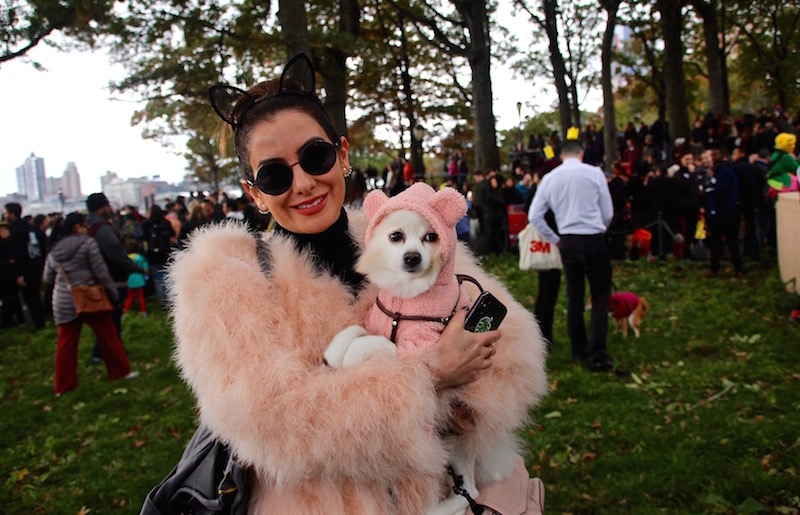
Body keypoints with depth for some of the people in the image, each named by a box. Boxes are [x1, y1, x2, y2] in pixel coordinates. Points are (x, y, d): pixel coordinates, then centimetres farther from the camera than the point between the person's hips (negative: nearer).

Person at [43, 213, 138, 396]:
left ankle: (63, 385, 15)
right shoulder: (87, 243, -9)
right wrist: (113, 294, -3)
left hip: (62, 302, 5)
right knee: (107, 335, 8)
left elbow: (48, 277, 15)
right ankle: (120, 371, 17)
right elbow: (101, 272, -10)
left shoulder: (54, 248, 8)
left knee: (66, 343, 10)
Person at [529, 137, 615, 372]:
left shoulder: (550, 178, 4)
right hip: (594, 240, -3)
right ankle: (596, 355, 0)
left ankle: (579, 350, 24)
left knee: (574, 297, 14)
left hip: (568, 242, 4)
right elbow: (608, 213, 1)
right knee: (600, 298, 4)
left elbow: (534, 216, 2)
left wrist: (554, 239, 11)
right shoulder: (594, 173, -3)